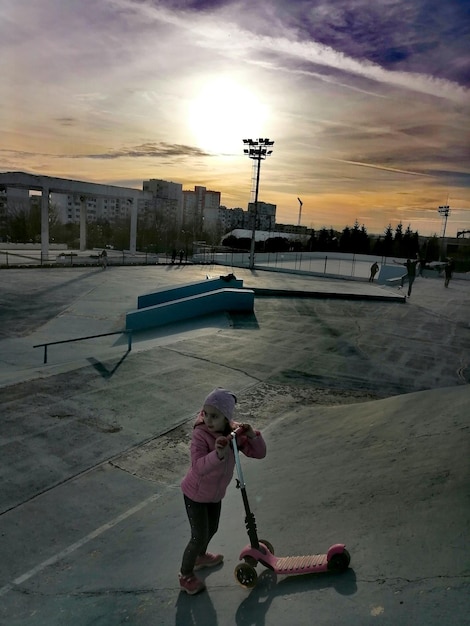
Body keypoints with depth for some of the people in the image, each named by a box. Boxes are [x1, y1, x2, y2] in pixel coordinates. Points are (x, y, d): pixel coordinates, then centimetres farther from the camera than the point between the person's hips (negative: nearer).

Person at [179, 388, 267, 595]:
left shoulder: (234, 432, -15)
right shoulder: (200, 435, -33)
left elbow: (259, 453, -14)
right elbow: (198, 467, -46)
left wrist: (252, 435, -32)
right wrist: (218, 454, -63)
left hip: (215, 493, 6)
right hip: (196, 494, -6)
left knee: (212, 529, 25)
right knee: (199, 536, 2)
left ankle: (200, 556, 55)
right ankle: (185, 576, 28)